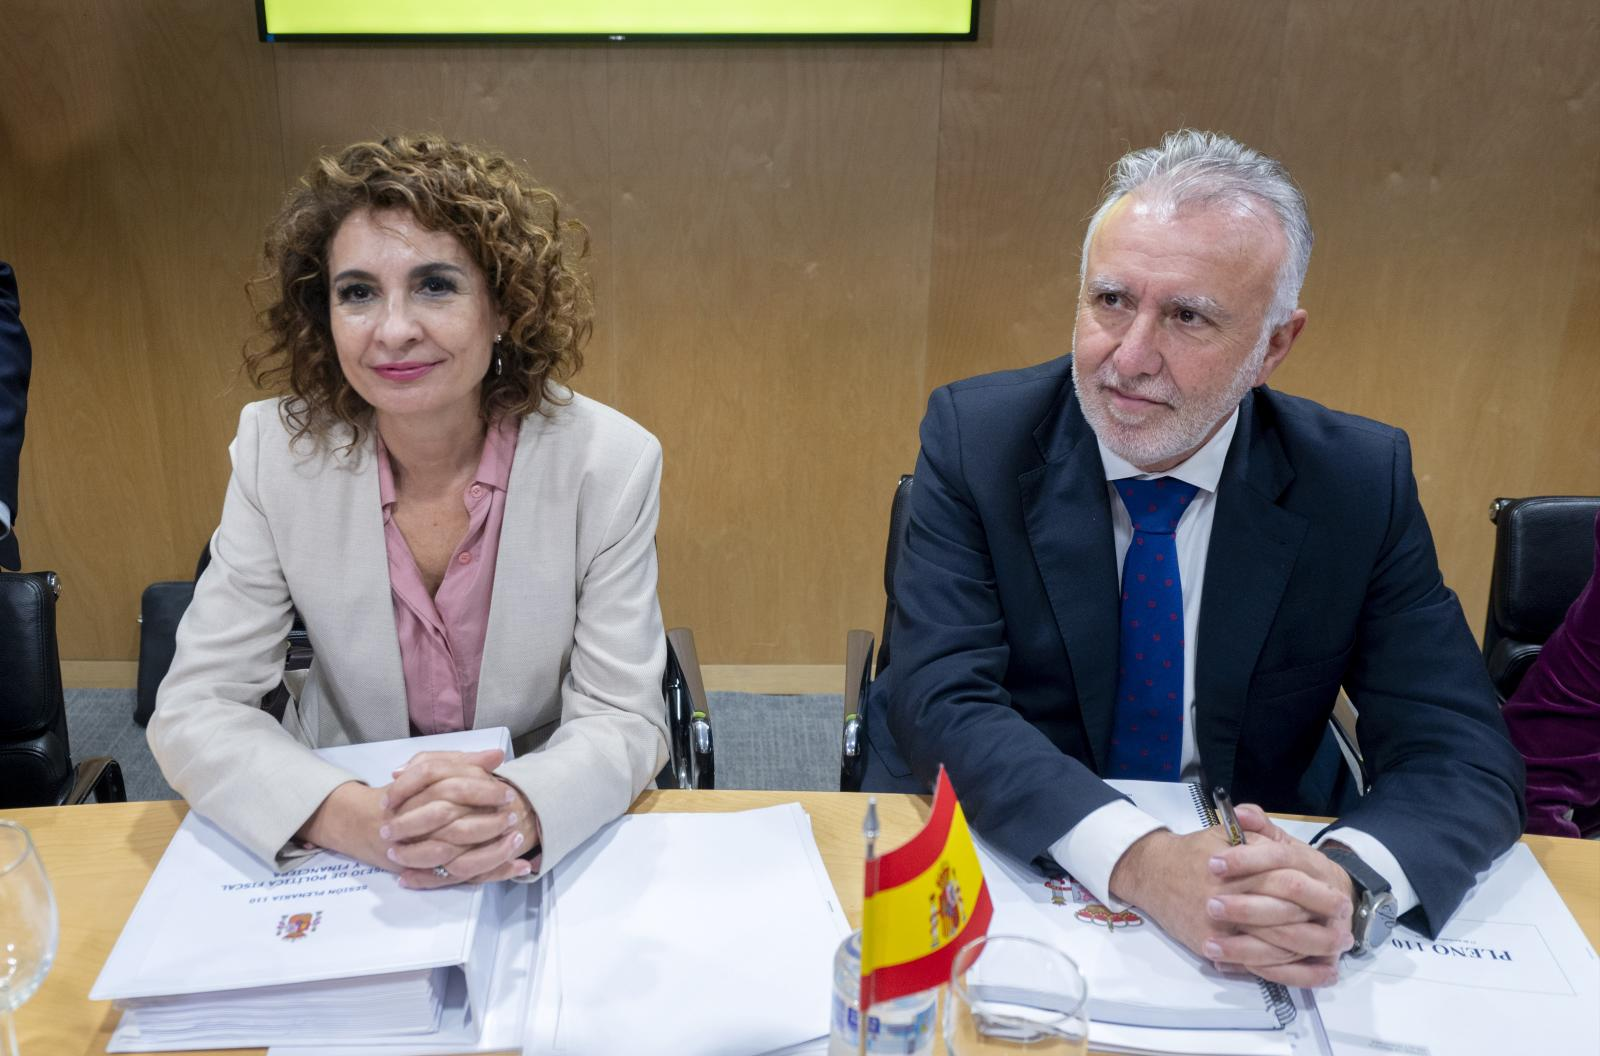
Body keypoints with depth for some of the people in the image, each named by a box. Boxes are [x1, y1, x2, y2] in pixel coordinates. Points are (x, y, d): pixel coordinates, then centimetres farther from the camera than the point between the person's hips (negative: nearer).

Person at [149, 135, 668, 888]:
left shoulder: (610, 461, -15)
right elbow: (194, 709, -11)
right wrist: (354, 817, -30)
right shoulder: (277, 450, -11)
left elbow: (623, 721, -13)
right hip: (338, 848, 1)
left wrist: (517, 809, -35)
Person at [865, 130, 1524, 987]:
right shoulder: (976, 436, -10)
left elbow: (1464, 756, -8)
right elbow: (943, 702, -18)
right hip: (994, 855, -2)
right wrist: (1138, 858, -34)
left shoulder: (1359, 482, -6)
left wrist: (1347, 884, -30)